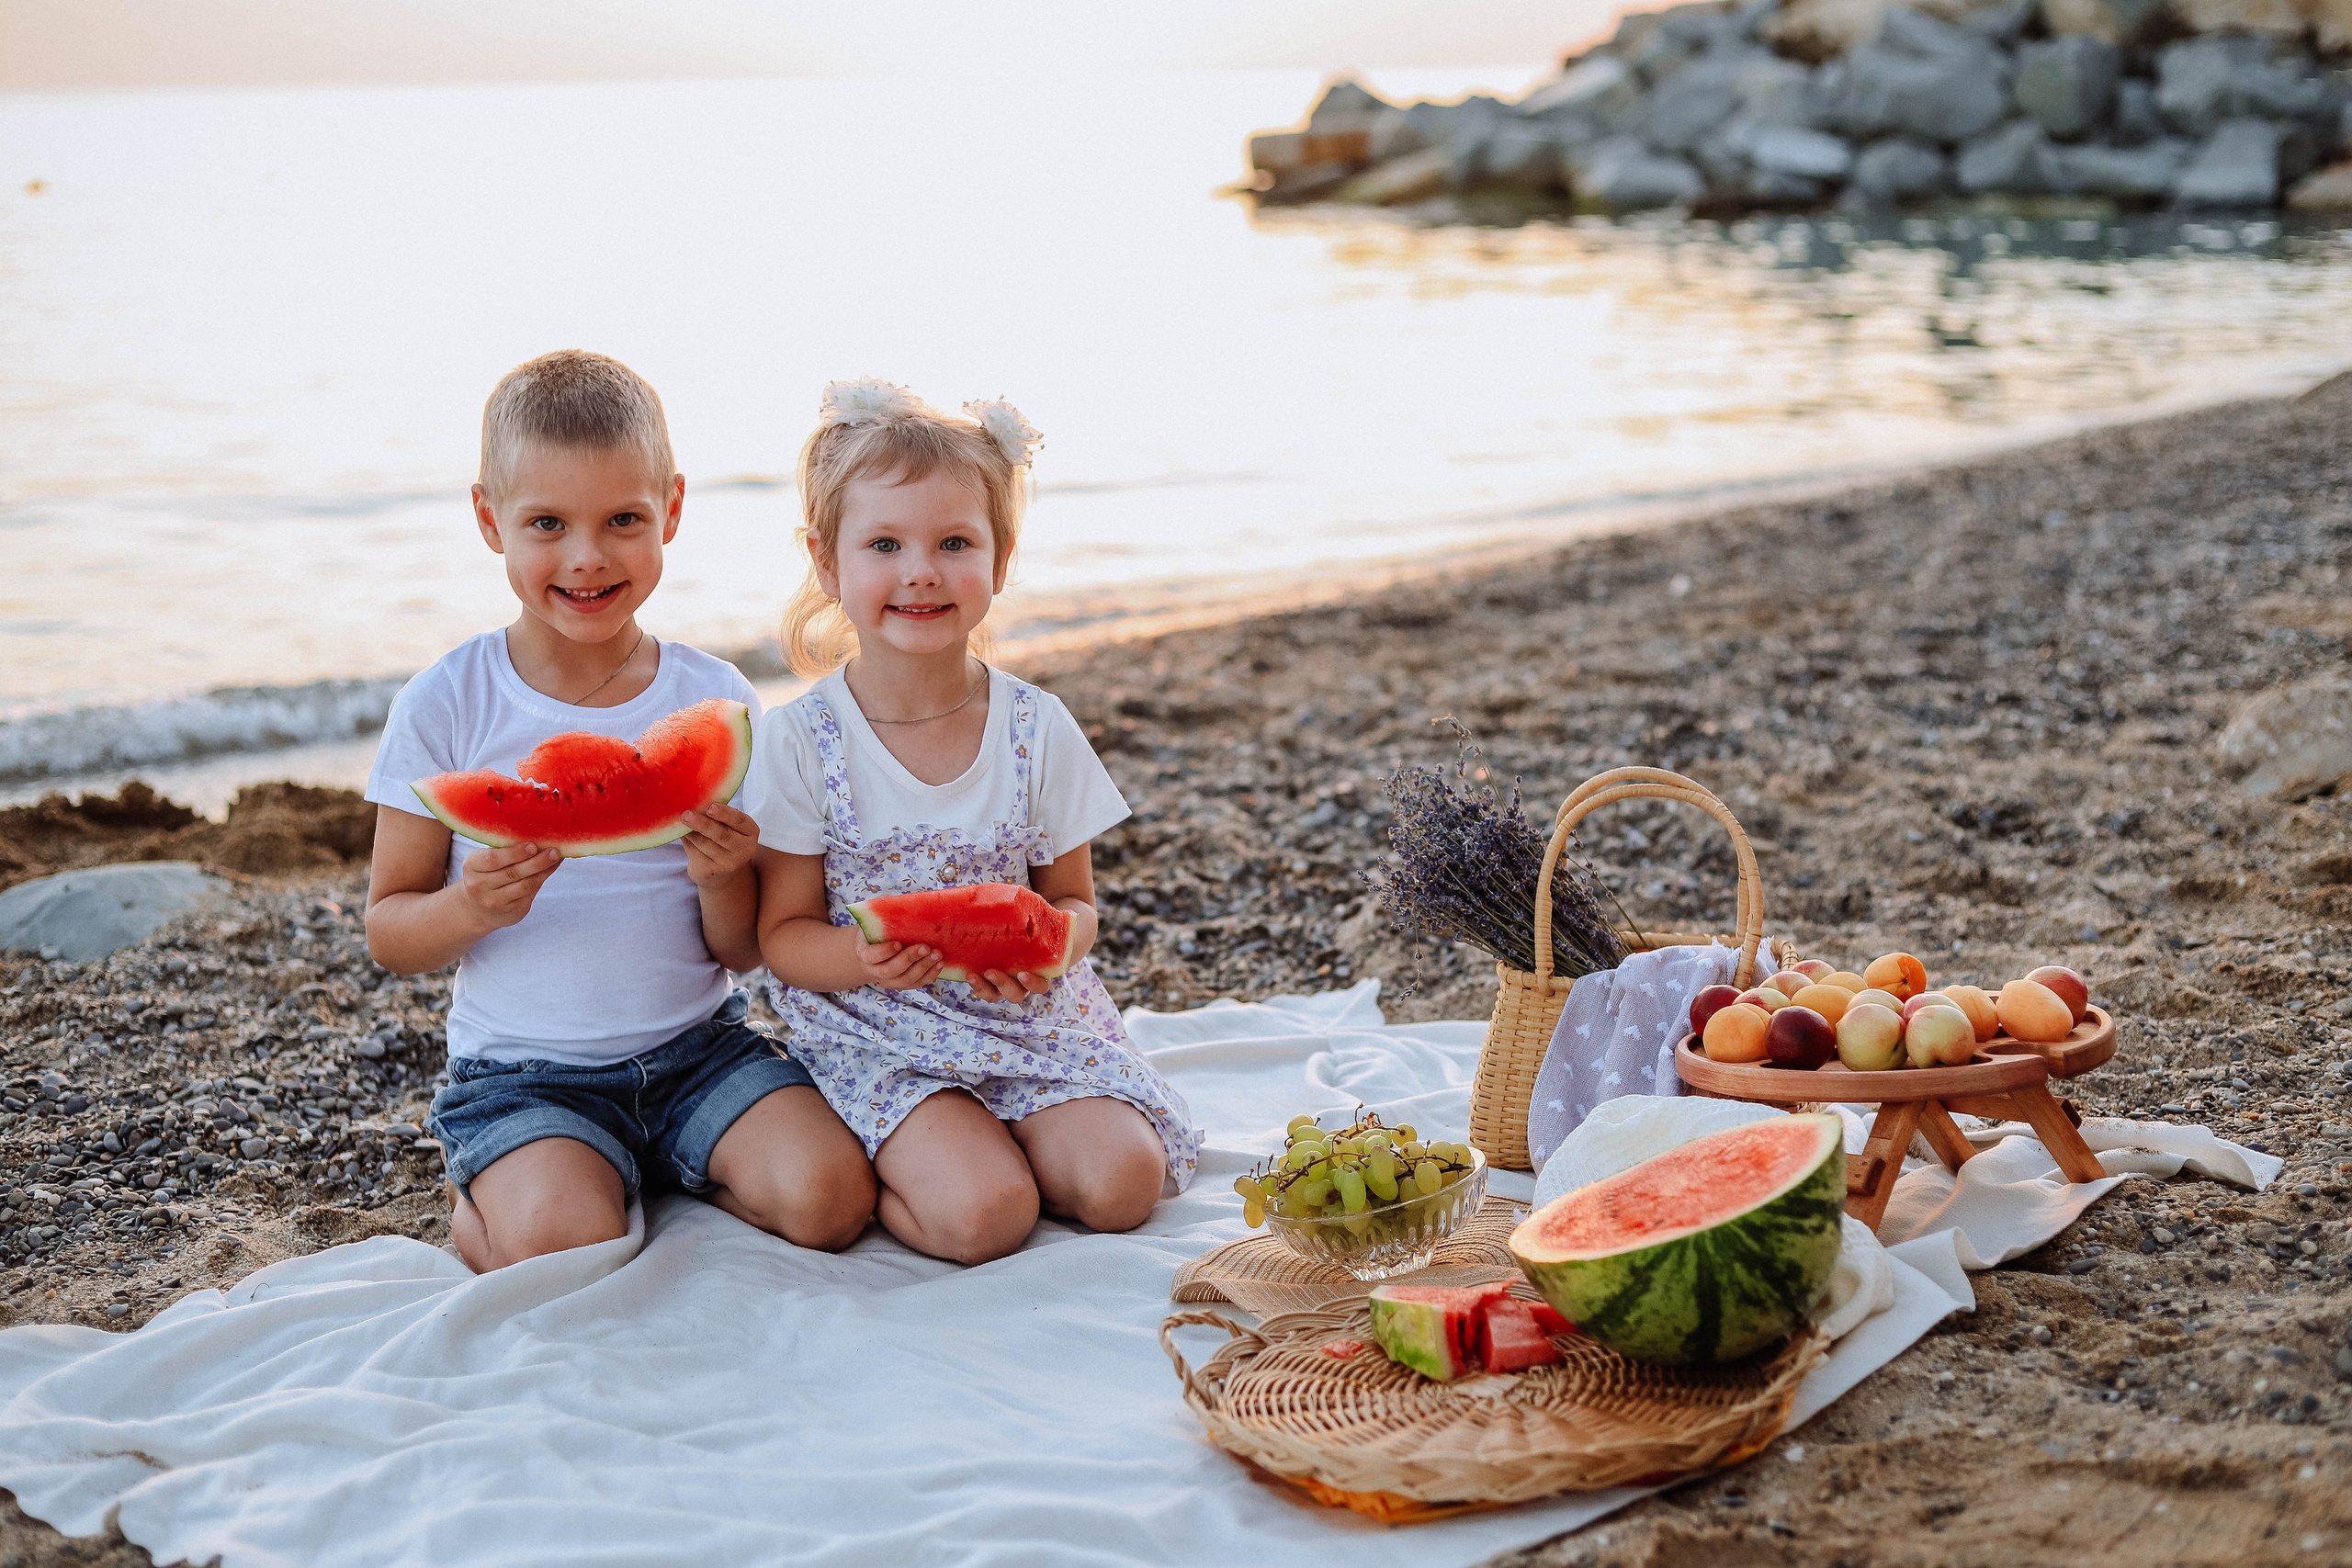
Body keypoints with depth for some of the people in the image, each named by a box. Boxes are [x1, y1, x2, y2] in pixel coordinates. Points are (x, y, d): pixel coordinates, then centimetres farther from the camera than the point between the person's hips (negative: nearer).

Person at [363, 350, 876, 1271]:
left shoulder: (715, 702, -1)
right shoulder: (445, 707, -6)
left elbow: (744, 952, 3)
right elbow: (388, 935, -2)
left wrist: (725, 879, -19)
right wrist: (472, 908, -23)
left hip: (697, 1046, 2)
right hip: (521, 1071, -2)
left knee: (828, 1196, -21)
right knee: (564, 1248, -28)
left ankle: (663, 1179, 8)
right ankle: (485, 1207, 7)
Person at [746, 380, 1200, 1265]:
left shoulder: (1039, 732, -3)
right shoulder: (800, 743, -8)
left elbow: (1074, 902, 6)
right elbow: (783, 934, -3)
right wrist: (862, 957, -26)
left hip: (1031, 1019, 3)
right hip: (878, 1037, -3)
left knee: (1121, 1183, -18)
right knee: (983, 1216, -25)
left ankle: (972, 1147, 9)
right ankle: (865, 1169, 5)